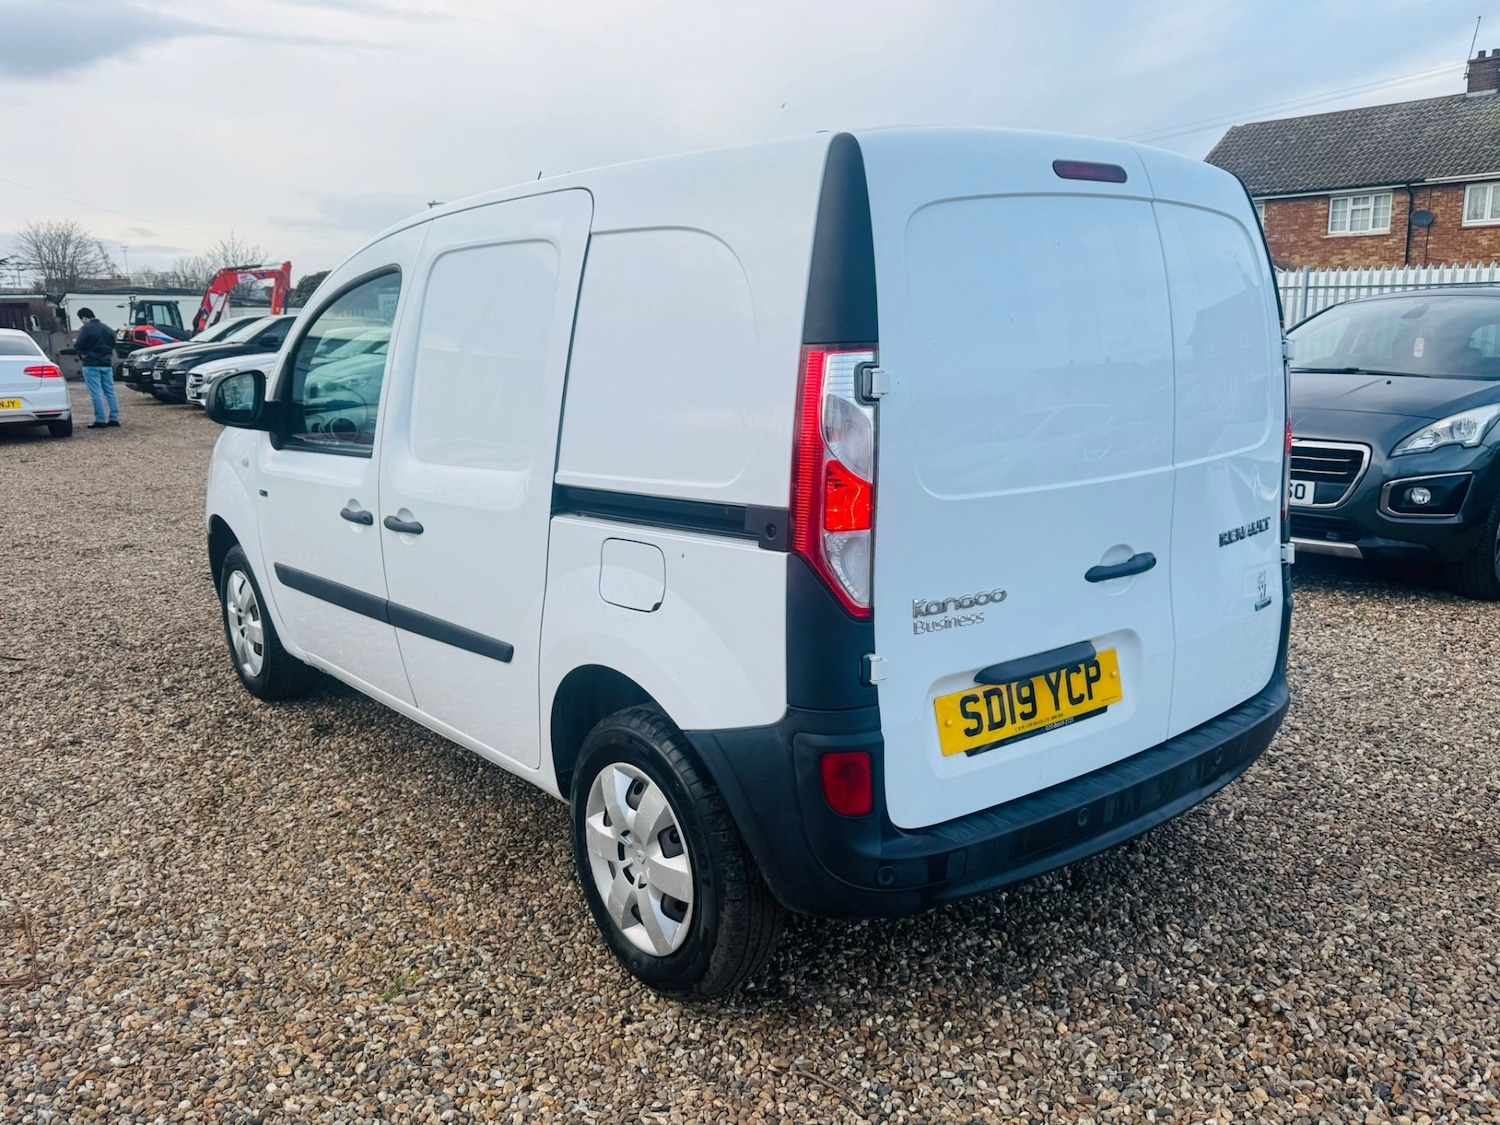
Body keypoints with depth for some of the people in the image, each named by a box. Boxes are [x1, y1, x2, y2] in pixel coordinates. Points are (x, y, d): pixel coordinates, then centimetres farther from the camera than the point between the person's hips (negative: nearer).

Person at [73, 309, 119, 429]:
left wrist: (74, 343, 9)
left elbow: (79, 346, -12)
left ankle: (100, 420, -7)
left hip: (91, 365, -6)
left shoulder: (85, 329, -11)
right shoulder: (106, 328, 10)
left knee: (96, 393, -6)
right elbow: (112, 345, 17)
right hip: (106, 364, 6)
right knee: (110, 392, 9)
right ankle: (114, 418, 8)